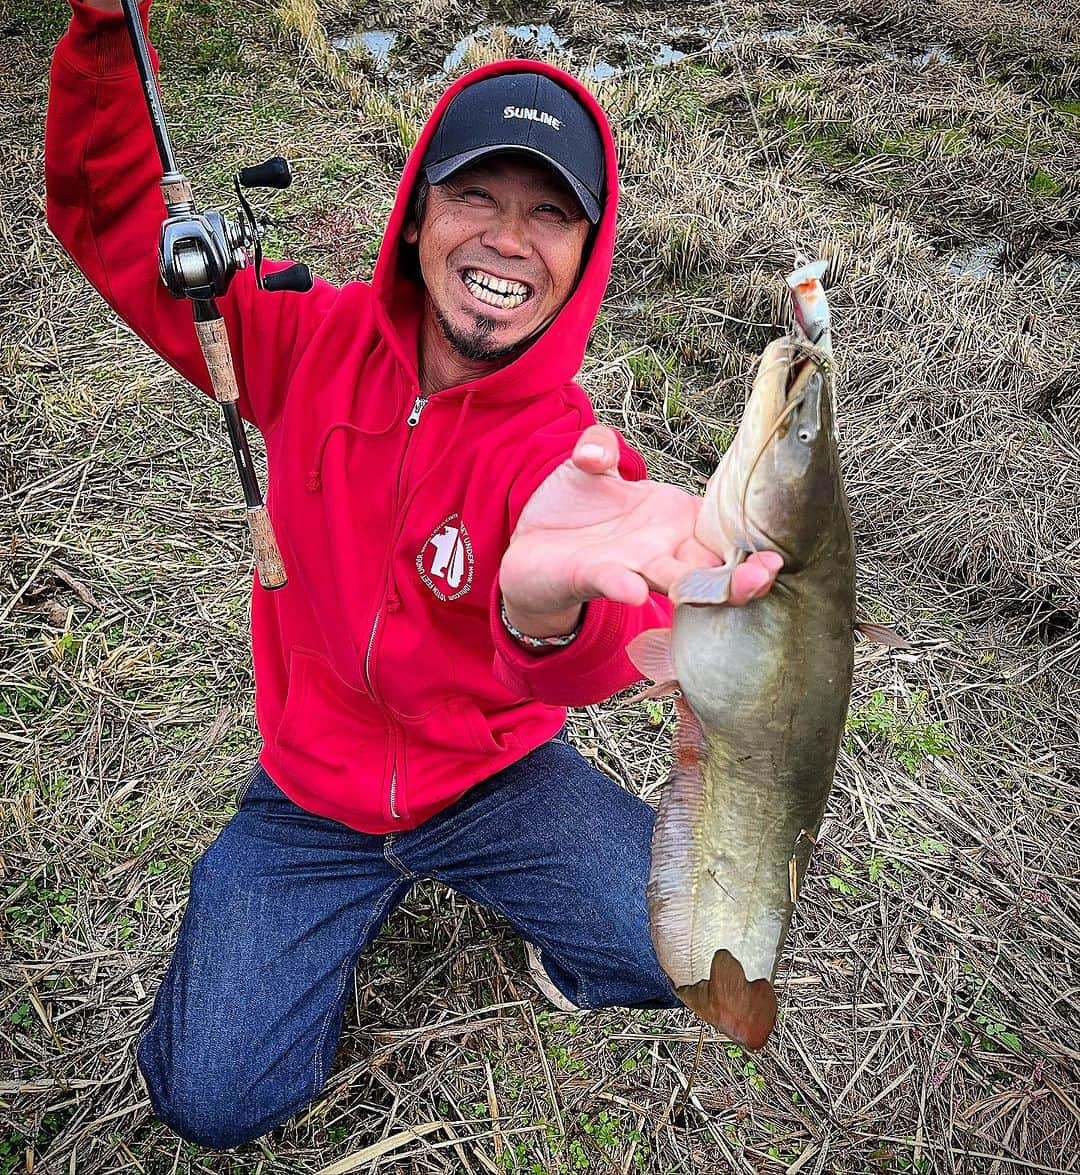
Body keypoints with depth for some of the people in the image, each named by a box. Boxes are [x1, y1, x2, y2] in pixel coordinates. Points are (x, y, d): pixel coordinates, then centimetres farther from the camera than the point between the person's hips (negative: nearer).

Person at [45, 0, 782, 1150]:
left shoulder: (575, 450, -20)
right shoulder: (315, 340, -10)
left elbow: (592, 661, -41)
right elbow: (115, 216, -1)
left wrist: (550, 605, -67)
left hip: (497, 779, -1)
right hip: (307, 794, 2)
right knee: (213, 1098, -4)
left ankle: (562, 945, 18)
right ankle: (356, 909, 24)